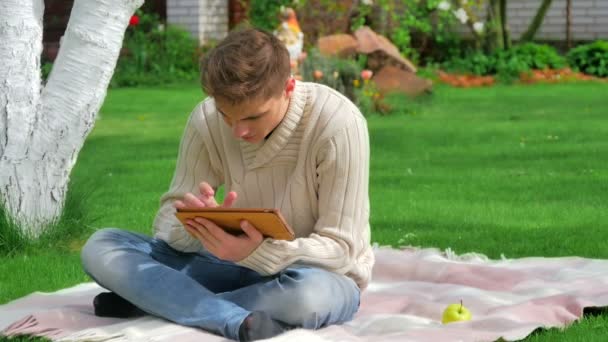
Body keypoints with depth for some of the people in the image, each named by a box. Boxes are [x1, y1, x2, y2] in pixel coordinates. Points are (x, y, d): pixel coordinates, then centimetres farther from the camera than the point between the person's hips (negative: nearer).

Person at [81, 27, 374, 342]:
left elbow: (339, 249, -20)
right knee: (101, 248, -15)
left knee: (311, 294, -43)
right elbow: (168, 218, -7)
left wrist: (259, 253, -39)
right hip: (243, 266, 4)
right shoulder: (206, 120, -11)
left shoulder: (337, 124, -23)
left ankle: (147, 300, -24)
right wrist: (196, 226, -33)